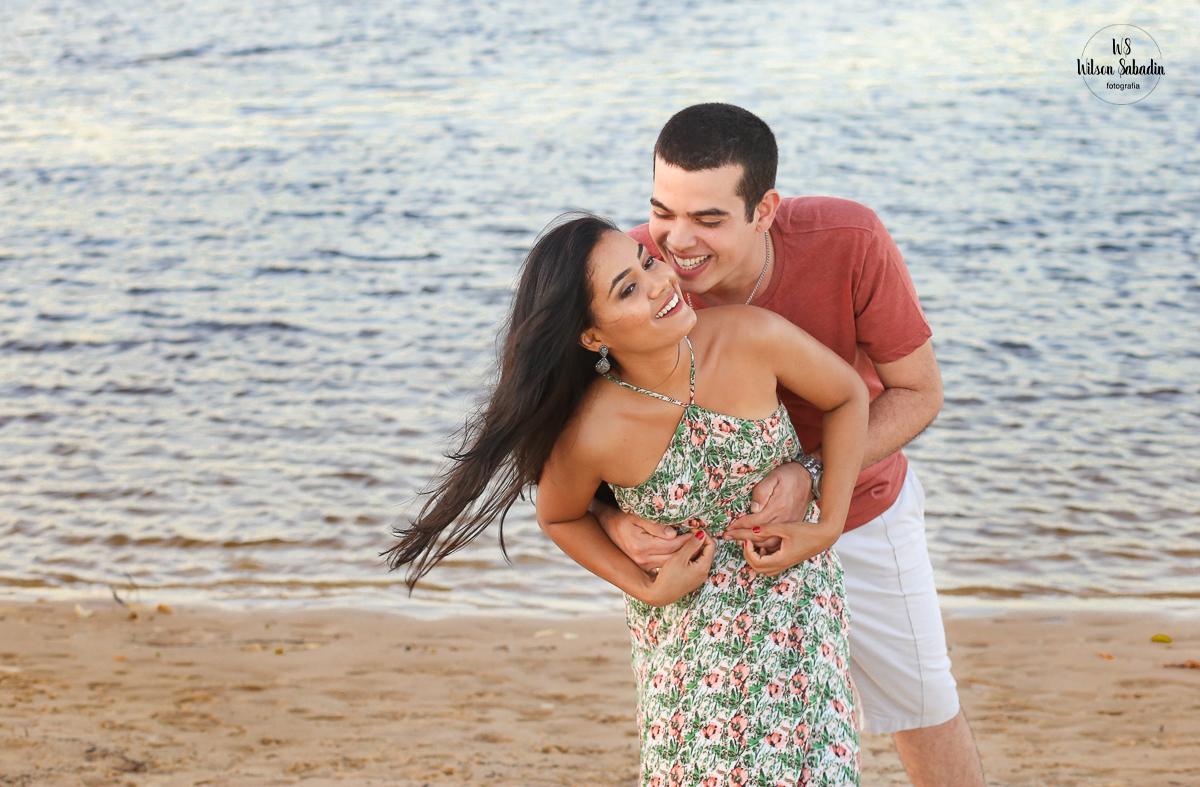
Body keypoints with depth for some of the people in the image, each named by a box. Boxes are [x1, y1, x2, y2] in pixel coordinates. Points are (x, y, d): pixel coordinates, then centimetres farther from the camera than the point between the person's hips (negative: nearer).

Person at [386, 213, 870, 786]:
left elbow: (847, 398, -6)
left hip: (792, 584, 2)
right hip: (689, 620, -2)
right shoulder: (589, 435, -27)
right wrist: (647, 590, -10)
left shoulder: (750, 337, -25)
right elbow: (560, 519, -3)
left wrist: (828, 526, -11)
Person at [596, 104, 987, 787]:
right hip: (716, 523, 0)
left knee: (924, 709, 19)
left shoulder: (849, 240, -33)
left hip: (858, 506, 0)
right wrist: (614, 521, -38)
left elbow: (918, 392, -21)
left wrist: (813, 476, -37)